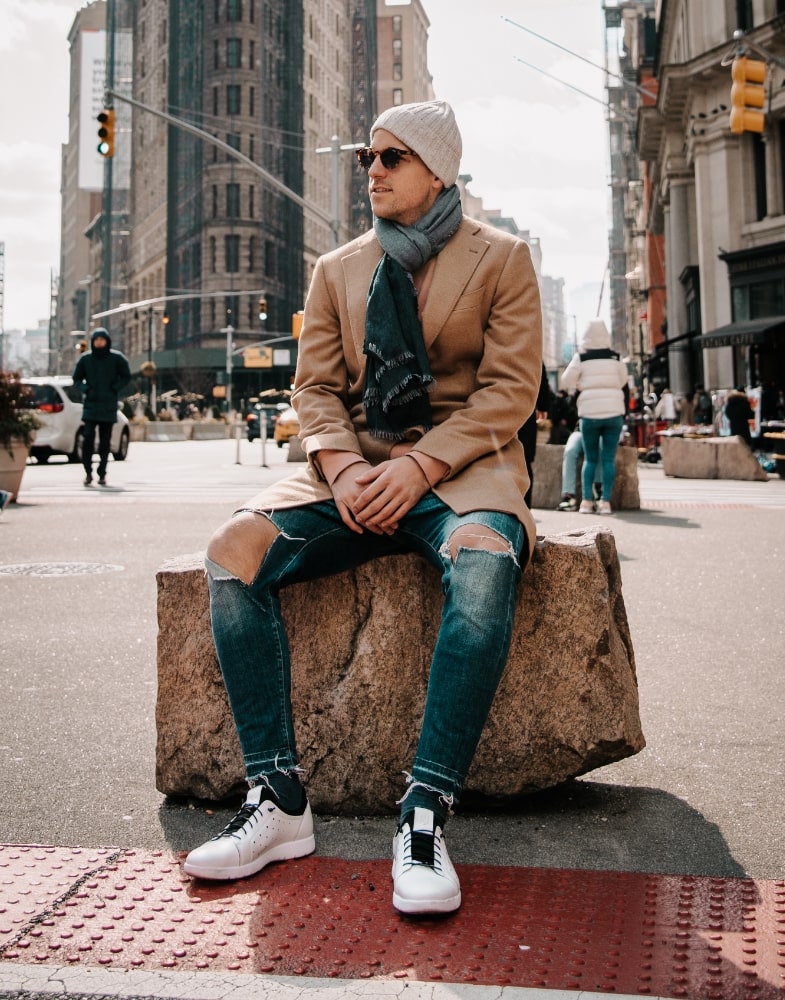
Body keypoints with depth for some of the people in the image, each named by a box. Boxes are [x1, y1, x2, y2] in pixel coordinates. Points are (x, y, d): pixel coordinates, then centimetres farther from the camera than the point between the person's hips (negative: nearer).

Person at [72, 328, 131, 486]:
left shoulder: (117, 358, 0)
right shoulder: (85, 359, 4)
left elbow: (126, 377, 7)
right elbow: (77, 378, 13)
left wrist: (116, 389, -6)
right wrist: (85, 389, -5)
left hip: (108, 407, 0)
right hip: (90, 406, 0)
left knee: (105, 441, 4)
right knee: (88, 438, -12)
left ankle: (102, 474, 13)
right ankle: (88, 472, -3)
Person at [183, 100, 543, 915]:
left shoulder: (501, 258, 6)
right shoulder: (336, 270, 18)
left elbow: (510, 389, -4)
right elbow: (315, 387, 10)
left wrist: (420, 465, -18)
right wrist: (342, 468, -12)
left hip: (461, 467, -3)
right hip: (355, 472, 4)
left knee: (484, 561, -38)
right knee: (234, 549, -23)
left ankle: (425, 814, -34)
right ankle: (277, 797, -20)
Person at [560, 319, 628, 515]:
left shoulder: (581, 358, -3)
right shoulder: (615, 358, 3)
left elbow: (566, 381, 2)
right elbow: (622, 381, 15)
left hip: (590, 412, -1)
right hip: (613, 412, 1)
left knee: (590, 458, 8)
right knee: (609, 458, 3)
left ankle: (586, 501, 1)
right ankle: (605, 501, -2)